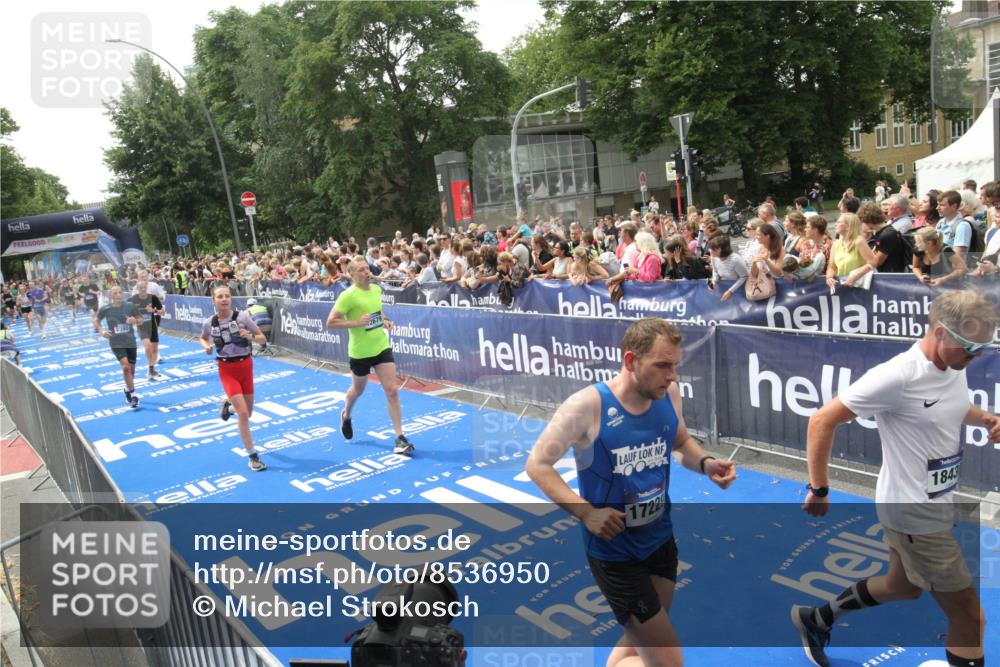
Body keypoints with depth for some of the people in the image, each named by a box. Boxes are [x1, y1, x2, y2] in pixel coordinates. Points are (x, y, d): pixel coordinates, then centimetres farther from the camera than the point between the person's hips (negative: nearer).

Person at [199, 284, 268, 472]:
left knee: (247, 413, 13)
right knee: (243, 413, -14)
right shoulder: (209, 323, -7)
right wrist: (206, 346, -6)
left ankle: (228, 404, 49)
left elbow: (262, 338, -4)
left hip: (245, 366, 2)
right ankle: (253, 456, -1)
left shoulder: (242, 317, -11)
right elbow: (203, 338, 15)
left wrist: (250, 337, -24)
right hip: (227, 370, -2)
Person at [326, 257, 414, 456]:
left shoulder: (377, 289, 2)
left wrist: (385, 321, 3)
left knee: (392, 391, -5)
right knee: (358, 389, 19)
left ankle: (400, 438, -1)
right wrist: (356, 323, -26)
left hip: (382, 347, 4)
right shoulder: (348, 296, -17)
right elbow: (330, 323, -17)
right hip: (360, 352, -4)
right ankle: (346, 416, 52)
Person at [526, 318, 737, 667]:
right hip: (614, 551, -6)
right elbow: (537, 464, -15)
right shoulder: (588, 405, -24)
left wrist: (705, 464, -9)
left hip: (661, 540, 6)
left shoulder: (669, 393, -7)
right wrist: (585, 512, -26)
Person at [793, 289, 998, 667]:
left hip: (933, 504, 9)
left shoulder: (955, 367, -1)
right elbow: (822, 421, -23)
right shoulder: (898, 376, -27)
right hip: (914, 514, -9)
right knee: (969, 616, 2)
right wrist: (819, 490, -20)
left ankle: (815, 620, 44)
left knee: (903, 587, 27)